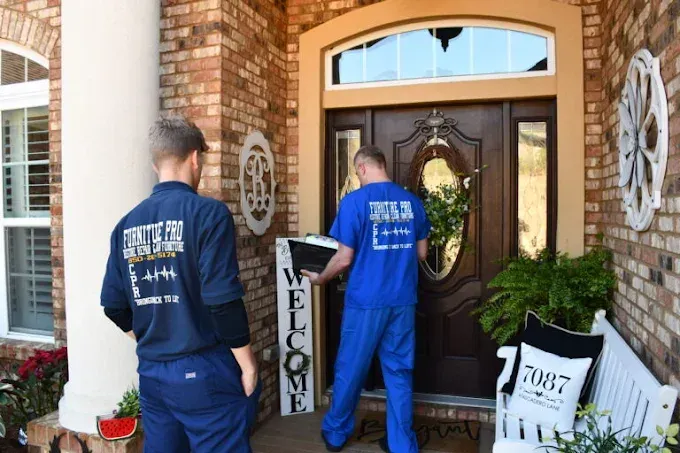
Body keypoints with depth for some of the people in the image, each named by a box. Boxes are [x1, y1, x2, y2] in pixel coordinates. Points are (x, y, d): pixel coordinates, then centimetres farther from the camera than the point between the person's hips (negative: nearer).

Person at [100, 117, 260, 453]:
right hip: (204, 371, -6)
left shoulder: (127, 224, 4)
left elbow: (114, 306, 7)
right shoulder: (208, 213, -14)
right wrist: (247, 364, -8)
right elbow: (223, 301, -19)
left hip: (151, 373, 6)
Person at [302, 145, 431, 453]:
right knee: (399, 371, 13)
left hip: (365, 300, -4)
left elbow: (345, 258, -10)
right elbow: (421, 253, 10)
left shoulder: (354, 201, -10)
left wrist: (320, 278, 8)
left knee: (350, 369, 12)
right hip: (403, 300, 4)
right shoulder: (412, 201, 4)